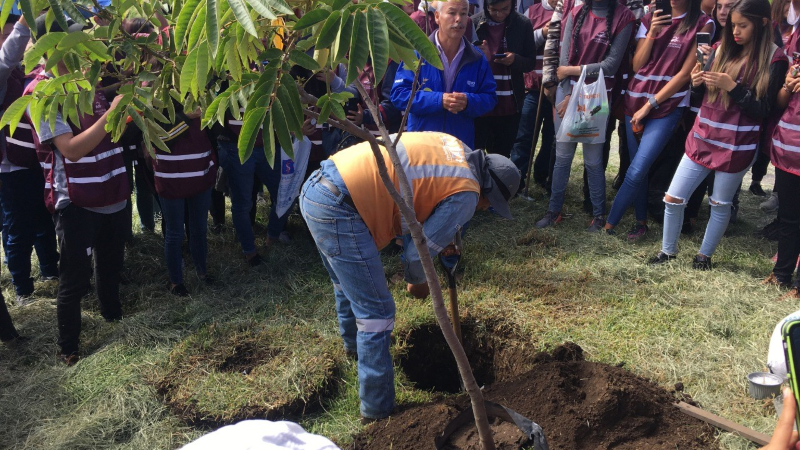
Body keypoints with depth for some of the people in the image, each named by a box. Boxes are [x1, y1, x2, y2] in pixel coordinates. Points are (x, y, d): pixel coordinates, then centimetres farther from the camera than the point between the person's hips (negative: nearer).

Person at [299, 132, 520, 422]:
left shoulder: (452, 147, 17)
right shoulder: (466, 194, -7)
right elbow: (419, 254, -4)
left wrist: (442, 238, 24)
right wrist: (417, 282, 17)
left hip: (316, 185, 10)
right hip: (338, 208, -10)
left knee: (347, 286, 33)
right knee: (377, 312, 1)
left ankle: (353, 342, 58)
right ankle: (377, 408, 13)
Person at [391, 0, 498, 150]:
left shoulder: (477, 58, 4)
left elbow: (489, 98, 5)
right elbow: (399, 94, -11)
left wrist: (468, 102, -18)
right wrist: (438, 100, -22)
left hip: (463, 145, 3)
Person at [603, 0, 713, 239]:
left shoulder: (702, 24, -5)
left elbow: (685, 73, -8)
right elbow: (637, 66, 3)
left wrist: (649, 105, -10)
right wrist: (651, 34, -13)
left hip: (668, 107, -4)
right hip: (635, 101, 4)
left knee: (636, 172, -12)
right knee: (638, 169, 9)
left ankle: (609, 223, 1)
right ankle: (641, 221, 23)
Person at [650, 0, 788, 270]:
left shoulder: (774, 60, -8)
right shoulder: (722, 49, 6)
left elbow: (764, 111, -12)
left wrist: (733, 87, -21)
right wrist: (697, 82, -8)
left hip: (736, 147, -4)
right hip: (701, 139, 5)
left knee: (720, 205, 10)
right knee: (673, 199, 5)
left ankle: (704, 255, 29)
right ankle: (668, 251, 23)